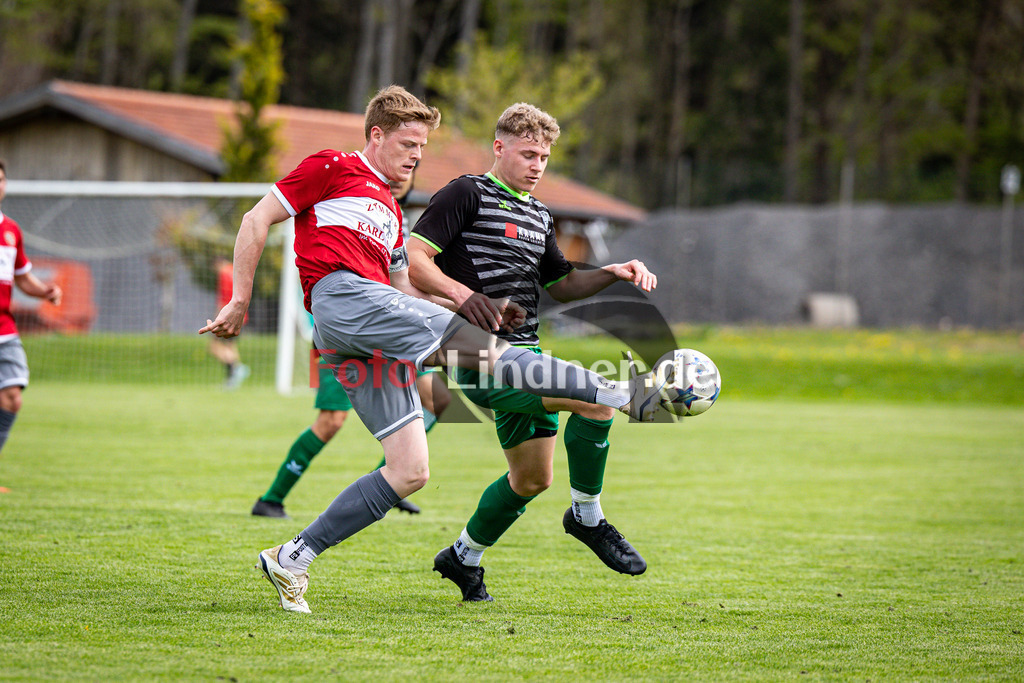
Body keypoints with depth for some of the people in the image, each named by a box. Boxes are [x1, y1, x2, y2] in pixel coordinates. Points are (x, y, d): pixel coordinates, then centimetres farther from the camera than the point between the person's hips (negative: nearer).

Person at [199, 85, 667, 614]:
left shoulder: (390, 211, 35)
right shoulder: (332, 169, 11)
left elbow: (403, 293, 33)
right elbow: (256, 220, 7)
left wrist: (475, 305, 19)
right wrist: (239, 301, 1)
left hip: (375, 346, 9)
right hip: (340, 295, -9)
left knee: (410, 472, -1)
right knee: (482, 349, -19)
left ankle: (291, 560, 2)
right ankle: (619, 393, -26)